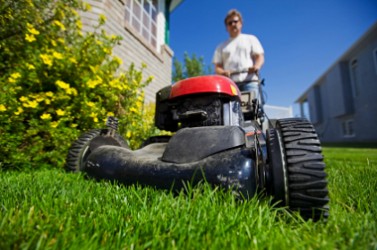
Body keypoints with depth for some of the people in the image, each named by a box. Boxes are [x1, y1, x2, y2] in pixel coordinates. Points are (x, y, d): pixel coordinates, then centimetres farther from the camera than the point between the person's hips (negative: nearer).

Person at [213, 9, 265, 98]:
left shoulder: (251, 39, 23)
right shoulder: (221, 47, 24)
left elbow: (260, 56, 11)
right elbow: (217, 66, 13)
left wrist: (256, 66, -13)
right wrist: (222, 72, -11)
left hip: (250, 81, 0)